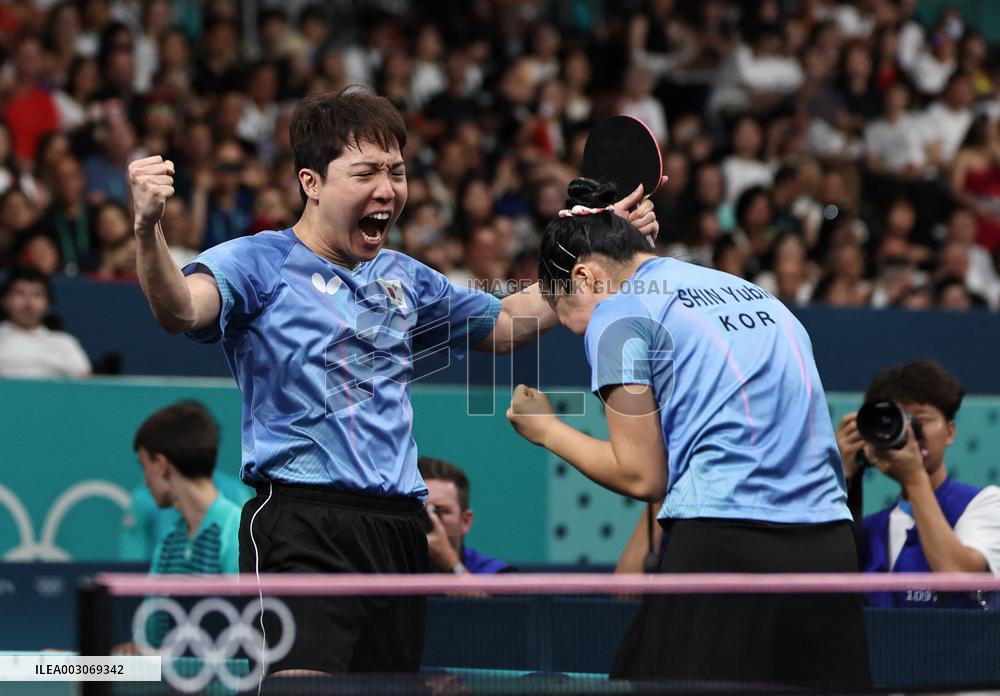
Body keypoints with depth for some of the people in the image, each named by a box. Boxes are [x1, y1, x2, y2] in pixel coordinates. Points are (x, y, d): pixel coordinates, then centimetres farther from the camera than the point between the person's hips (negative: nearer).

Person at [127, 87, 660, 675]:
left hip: (399, 531, 7)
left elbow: (504, 324, 34)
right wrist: (149, 228, -43)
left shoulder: (406, 279, 19)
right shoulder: (259, 262, -2)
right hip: (304, 520, -7)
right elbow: (182, 308, -22)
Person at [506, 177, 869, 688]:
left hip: (725, 546, -7)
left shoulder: (619, 313, 2)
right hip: (828, 545, 7)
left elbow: (642, 476, 1)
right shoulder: (755, 295, 24)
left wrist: (546, 430, 14)